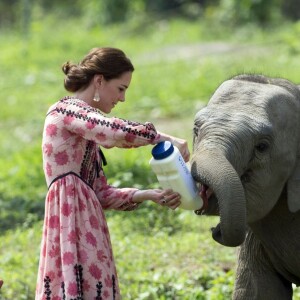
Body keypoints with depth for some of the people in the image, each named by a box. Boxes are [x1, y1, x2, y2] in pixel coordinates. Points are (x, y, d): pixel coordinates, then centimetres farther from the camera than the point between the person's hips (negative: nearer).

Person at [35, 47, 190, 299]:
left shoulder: (85, 127, 23)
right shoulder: (66, 110, -5)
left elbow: (102, 193, 16)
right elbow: (118, 132, -24)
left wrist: (149, 195, 4)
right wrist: (164, 138, -11)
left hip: (86, 227, 9)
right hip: (71, 224, -9)